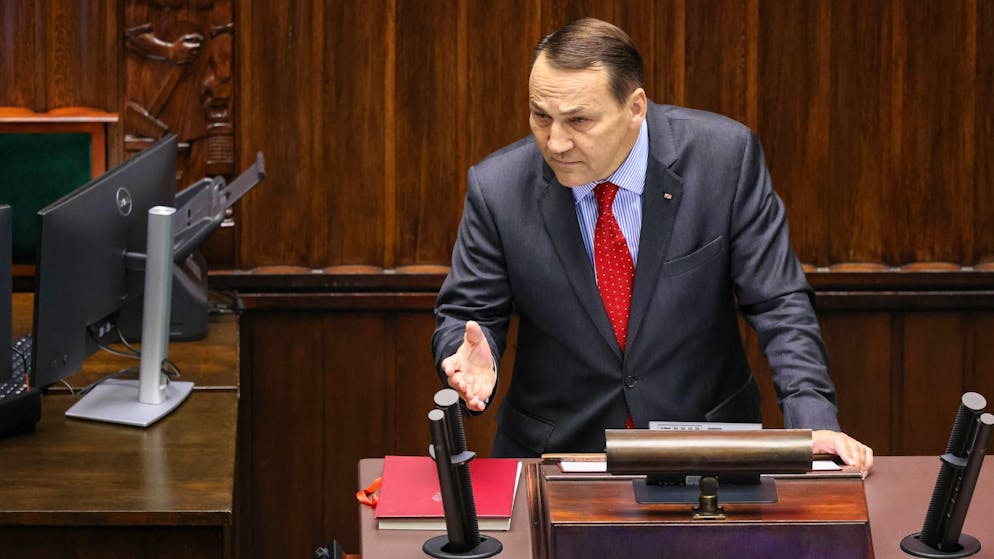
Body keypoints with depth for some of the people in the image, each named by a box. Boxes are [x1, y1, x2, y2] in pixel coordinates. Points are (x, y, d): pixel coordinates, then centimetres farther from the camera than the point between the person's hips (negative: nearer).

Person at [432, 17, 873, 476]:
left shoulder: (724, 157, -11)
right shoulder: (497, 188, -9)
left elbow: (778, 303, -7)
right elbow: (465, 314, 2)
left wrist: (814, 422, -19)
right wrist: (472, 356, -21)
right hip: (558, 450, 1)